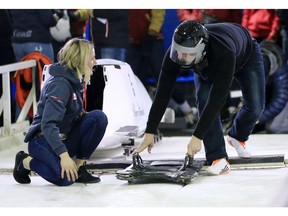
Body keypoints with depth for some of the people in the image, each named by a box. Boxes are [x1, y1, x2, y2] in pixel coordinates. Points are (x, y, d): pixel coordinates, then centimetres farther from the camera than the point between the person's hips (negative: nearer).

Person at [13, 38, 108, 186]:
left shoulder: (76, 81, 6)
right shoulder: (60, 84, -22)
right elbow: (48, 125, -29)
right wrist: (64, 156, -36)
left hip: (64, 138, 8)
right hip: (44, 141, -8)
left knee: (98, 117, -11)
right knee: (65, 178, -32)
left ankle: (79, 167, -4)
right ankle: (25, 162, -3)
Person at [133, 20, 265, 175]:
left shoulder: (224, 51, -51)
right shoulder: (174, 53, -39)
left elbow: (217, 97, -49)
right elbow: (162, 94, -33)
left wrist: (197, 136, -48)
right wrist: (149, 133, -35)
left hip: (246, 56, -2)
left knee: (255, 107, -7)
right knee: (205, 102, -22)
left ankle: (237, 137, 25)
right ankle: (218, 158, -18)